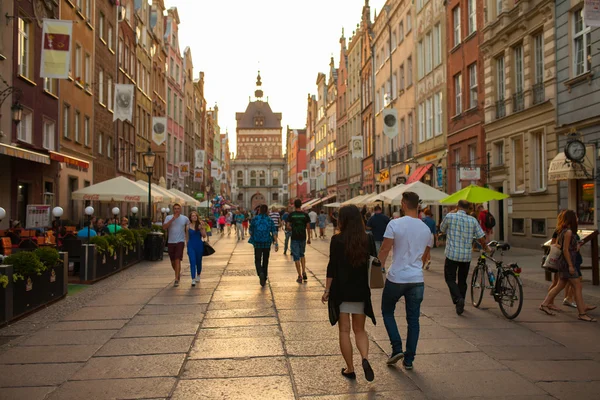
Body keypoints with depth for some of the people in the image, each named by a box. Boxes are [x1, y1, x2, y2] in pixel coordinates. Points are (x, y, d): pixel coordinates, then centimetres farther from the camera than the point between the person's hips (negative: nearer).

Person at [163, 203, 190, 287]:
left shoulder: (185, 218, 1)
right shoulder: (168, 218, 1)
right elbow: (164, 227, -14)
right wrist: (172, 219, -21)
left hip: (180, 242, -2)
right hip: (171, 242, 2)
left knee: (177, 260, -13)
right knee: (173, 261, 11)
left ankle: (176, 280, -10)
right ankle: (178, 273, 39)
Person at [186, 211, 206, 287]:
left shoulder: (200, 225, -1)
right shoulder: (188, 226, 1)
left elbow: (204, 236, -6)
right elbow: (187, 237, 8)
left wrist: (202, 228, -18)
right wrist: (188, 246, 4)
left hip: (199, 245, 1)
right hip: (191, 246, -1)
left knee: (198, 262, 14)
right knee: (192, 262, -11)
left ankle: (198, 275, 38)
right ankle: (193, 279, -13)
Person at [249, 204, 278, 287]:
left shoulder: (255, 219, -3)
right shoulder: (270, 219, -2)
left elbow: (251, 231, 3)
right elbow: (274, 232, -7)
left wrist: (252, 239, 22)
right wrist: (276, 243, -5)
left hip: (257, 242, -1)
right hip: (267, 242, 1)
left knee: (257, 260, 5)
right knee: (265, 260, 15)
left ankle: (260, 273, -23)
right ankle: (264, 278, 21)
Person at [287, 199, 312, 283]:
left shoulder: (291, 215, -5)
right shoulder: (305, 215, -2)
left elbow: (288, 226, -6)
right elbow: (308, 227, -2)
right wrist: (309, 238, 5)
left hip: (294, 238, -2)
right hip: (303, 237, 2)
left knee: (296, 257, 3)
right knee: (302, 254, 21)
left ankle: (300, 276, 1)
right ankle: (304, 272, 9)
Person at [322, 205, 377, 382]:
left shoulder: (337, 240, -9)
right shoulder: (368, 240, 0)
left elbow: (332, 267, -11)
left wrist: (327, 290, -4)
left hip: (341, 291, -3)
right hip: (361, 292, 3)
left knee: (344, 330, 8)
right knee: (359, 329, 15)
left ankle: (350, 369, 12)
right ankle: (365, 358, -8)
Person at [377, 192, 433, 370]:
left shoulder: (395, 224, -11)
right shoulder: (426, 229, 6)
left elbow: (384, 250, -12)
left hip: (396, 278, -4)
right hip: (417, 280, 4)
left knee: (387, 311, 17)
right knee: (413, 319, 10)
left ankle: (397, 348, 6)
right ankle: (409, 359, 14)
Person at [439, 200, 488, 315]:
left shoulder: (450, 216, -6)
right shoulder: (473, 220, 0)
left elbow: (442, 230, 10)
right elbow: (481, 238, 1)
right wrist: (486, 248, 21)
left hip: (452, 255, -3)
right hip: (466, 256, 3)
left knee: (450, 278, 5)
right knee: (462, 281, 16)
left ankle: (458, 299, -17)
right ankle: (461, 305, 22)